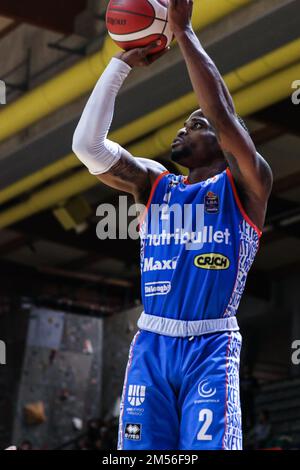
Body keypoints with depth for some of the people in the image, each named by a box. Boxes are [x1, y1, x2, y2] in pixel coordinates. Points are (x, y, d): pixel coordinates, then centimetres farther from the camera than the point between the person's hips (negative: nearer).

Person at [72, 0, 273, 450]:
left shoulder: (245, 186, 3)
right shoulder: (154, 184, 15)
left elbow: (222, 112, -13)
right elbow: (88, 144, 3)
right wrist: (123, 62, 3)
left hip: (211, 347, -4)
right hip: (150, 344, 4)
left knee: (209, 445, -15)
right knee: (141, 448, 0)